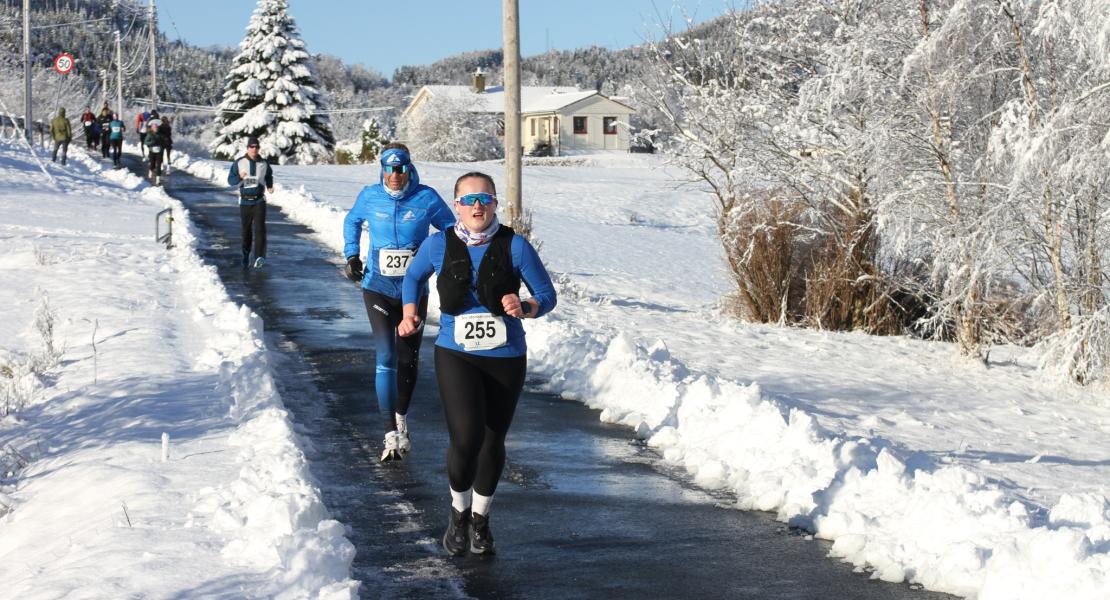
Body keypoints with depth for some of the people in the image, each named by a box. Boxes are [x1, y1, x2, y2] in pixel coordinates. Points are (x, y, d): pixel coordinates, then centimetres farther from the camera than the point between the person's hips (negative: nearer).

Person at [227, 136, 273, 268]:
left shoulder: (264, 163, 3)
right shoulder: (239, 163, -2)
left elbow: (269, 176, 23)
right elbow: (230, 180, -2)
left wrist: (269, 187, 5)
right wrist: (240, 177, -21)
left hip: (259, 201, 0)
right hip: (245, 201, 0)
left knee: (259, 228, -16)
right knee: (246, 231, 7)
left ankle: (260, 257, -24)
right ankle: (246, 256, 25)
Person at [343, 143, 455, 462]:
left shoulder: (426, 198, -7)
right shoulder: (370, 196, -3)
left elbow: (450, 228, 7)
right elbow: (352, 221, 18)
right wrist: (352, 255, 7)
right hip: (378, 288, -1)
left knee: (408, 358, 11)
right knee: (385, 358, -12)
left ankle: (401, 417, 34)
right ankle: (391, 434, -13)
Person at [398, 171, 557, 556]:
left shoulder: (515, 246, -7)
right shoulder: (439, 245, -2)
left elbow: (547, 296, -1)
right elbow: (413, 276, 18)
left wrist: (525, 308, -22)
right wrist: (409, 314, 4)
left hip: (506, 358, 1)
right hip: (456, 356, -1)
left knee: (493, 441, 11)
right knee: (466, 437, -18)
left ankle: (480, 517, 35)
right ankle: (459, 511, 10)